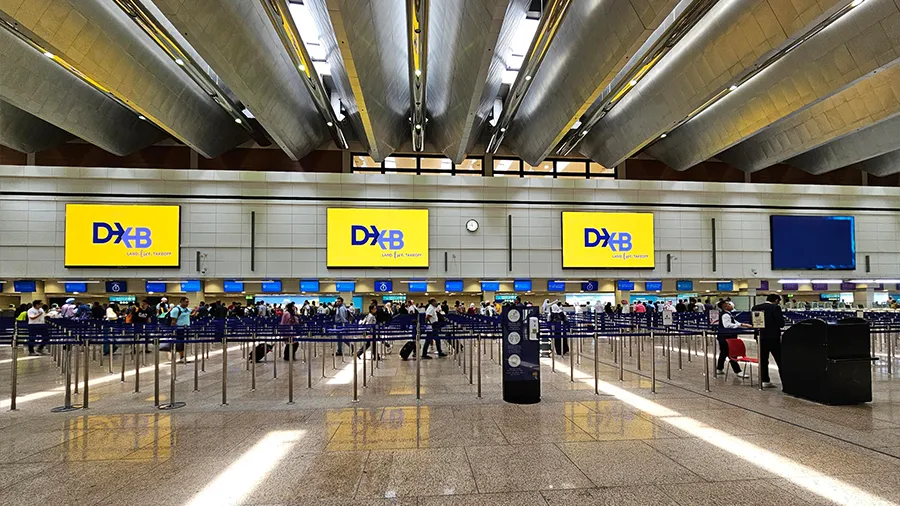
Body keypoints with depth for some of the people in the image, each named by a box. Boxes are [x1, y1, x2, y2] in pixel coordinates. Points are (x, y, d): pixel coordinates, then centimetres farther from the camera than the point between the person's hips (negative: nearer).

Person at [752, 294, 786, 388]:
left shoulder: (755, 308, 3)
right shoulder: (775, 308, -12)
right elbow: (781, 323, -15)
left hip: (761, 337, 4)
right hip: (773, 337, -4)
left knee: (763, 360, 10)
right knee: (780, 360, 3)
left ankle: (765, 381, 12)